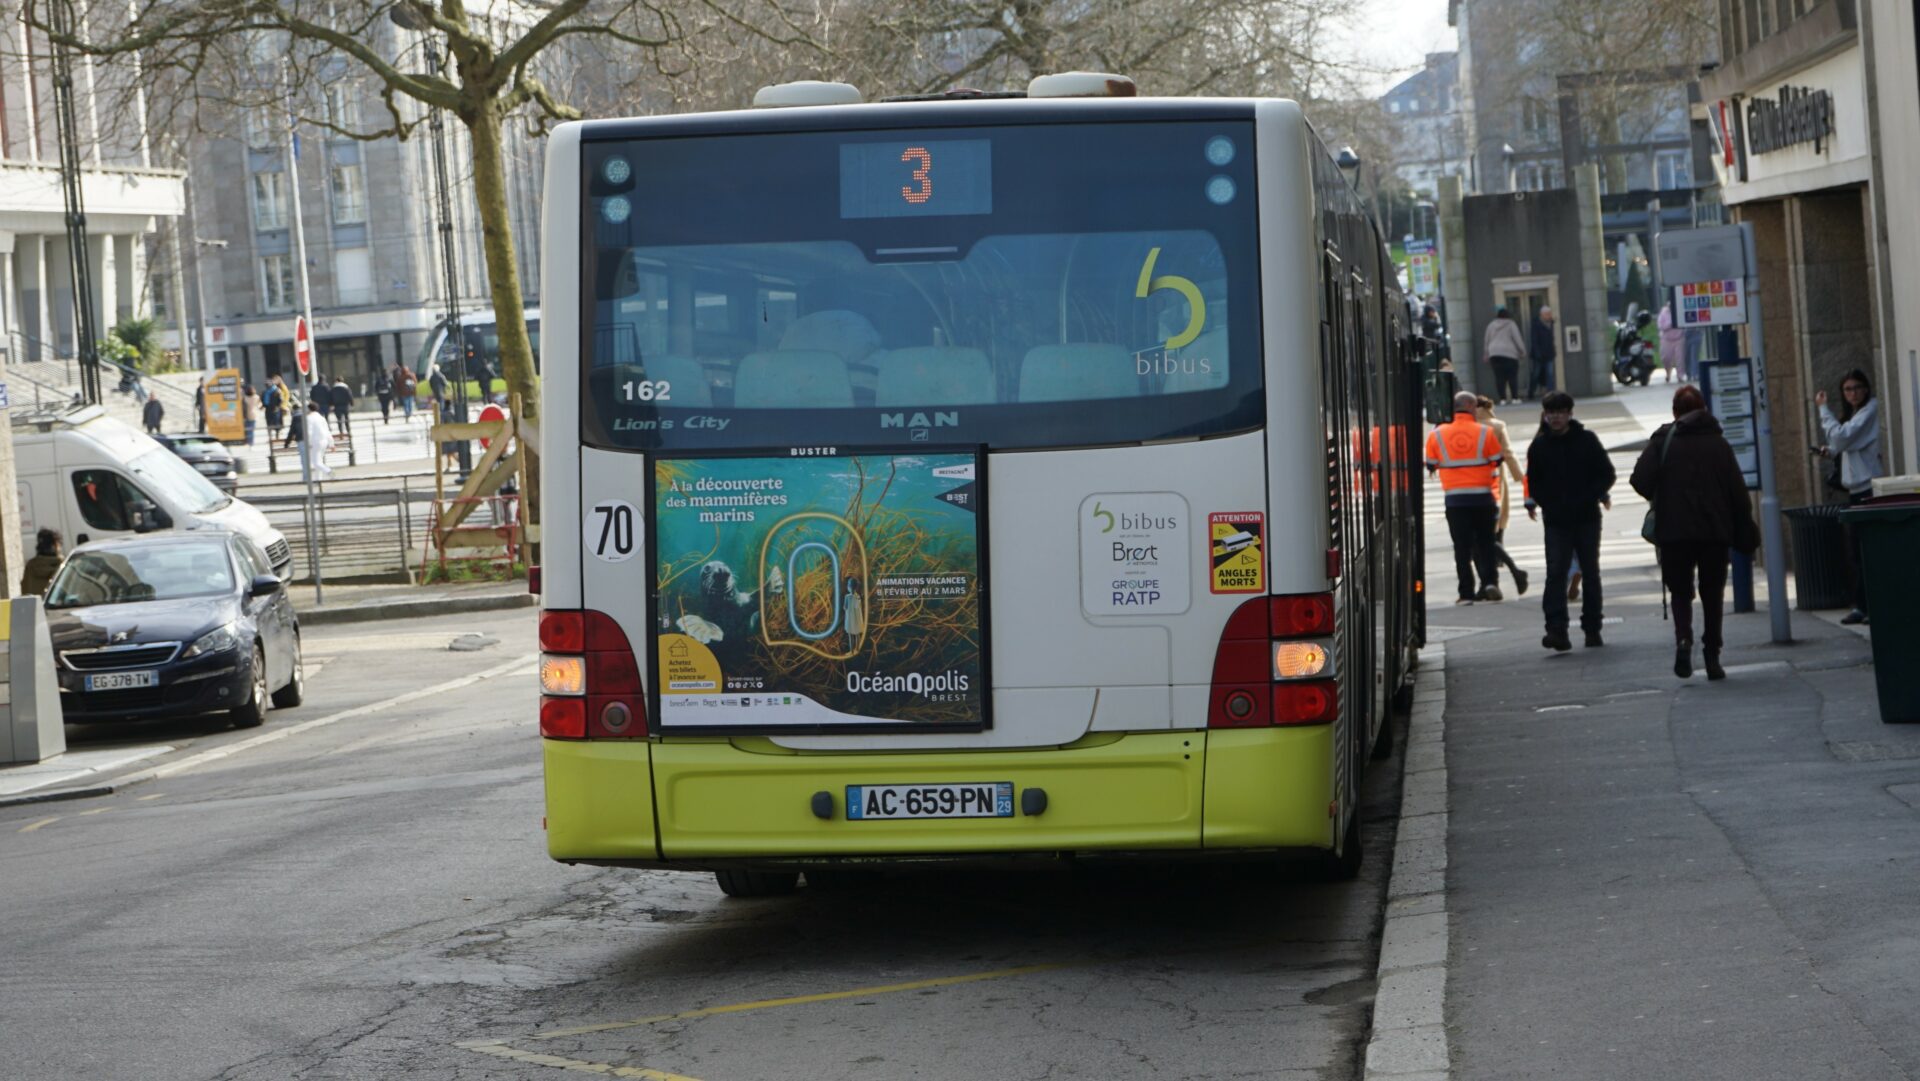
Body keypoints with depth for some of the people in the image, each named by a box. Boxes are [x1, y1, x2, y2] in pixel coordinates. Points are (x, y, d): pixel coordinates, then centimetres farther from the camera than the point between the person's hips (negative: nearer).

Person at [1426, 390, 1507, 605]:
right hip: (1482, 496, 0)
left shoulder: (1437, 434, -1)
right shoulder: (1485, 432, -5)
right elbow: (1497, 461, 1)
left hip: (1454, 498, 0)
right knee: (1484, 542, 12)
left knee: (1462, 546, 3)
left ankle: (1466, 592, 1)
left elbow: (1431, 466, 5)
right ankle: (1490, 581, -4)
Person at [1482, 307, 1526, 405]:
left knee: (1499, 377, 0)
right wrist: (1523, 351, 5)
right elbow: (1517, 339, -3)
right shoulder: (1511, 324, 1)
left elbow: (1486, 341, 17)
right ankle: (1515, 397, -3)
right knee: (1512, 376, 0)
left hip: (1494, 354, 3)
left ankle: (1502, 398, -5)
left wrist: (1487, 354, 24)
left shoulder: (1491, 325, 13)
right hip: (1509, 353, -3)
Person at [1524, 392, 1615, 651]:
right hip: (1556, 522, 0)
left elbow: (1606, 473, 4)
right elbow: (1533, 480, 13)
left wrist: (1597, 495, -11)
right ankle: (1557, 630, -20)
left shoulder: (1587, 440, 1)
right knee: (1556, 573, -13)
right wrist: (1535, 501, -3)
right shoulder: (1539, 445, 5)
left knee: (1591, 573, 8)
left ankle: (1592, 628, 18)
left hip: (1587, 519, 0)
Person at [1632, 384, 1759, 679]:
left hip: (1674, 531, -1)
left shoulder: (1663, 440, -2)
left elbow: (1640, 480, -13)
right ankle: (1712, 657, 9)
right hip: (1715, 530, 1)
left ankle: (1683, 638, -17)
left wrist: (1657, 500, 8)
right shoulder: (1718, 443, 4)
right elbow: (1738, 492, 1)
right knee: (1712, 594, 12)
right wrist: (1745, 533, 7)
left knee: (1680, 591, 9)